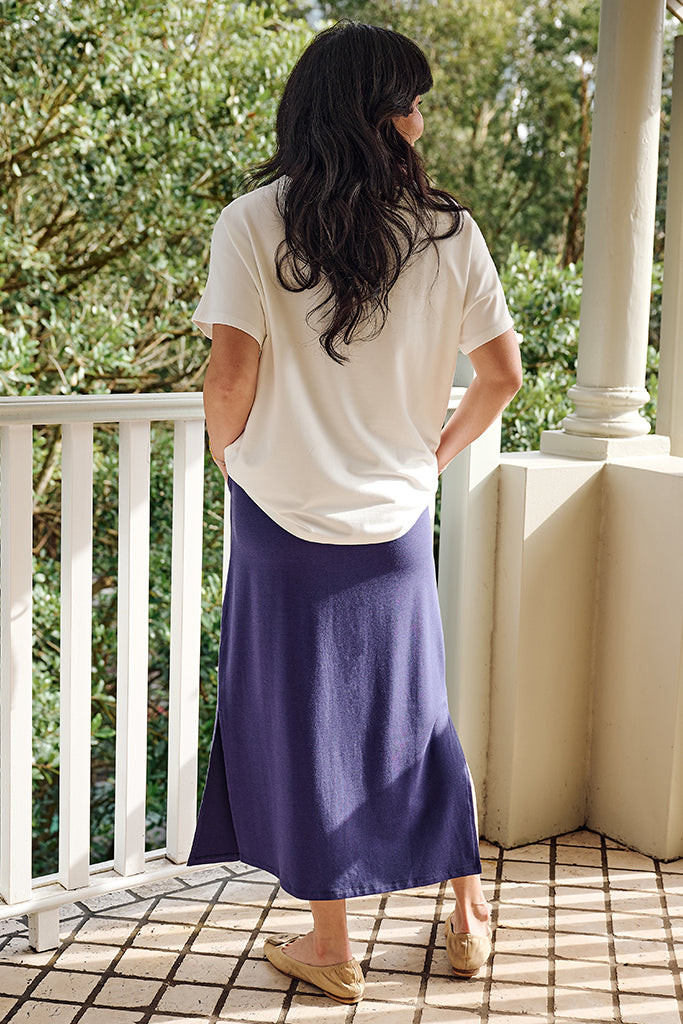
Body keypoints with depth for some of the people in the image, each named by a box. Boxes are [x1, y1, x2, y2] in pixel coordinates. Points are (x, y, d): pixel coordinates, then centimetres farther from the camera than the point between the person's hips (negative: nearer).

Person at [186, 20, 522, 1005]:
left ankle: (330, 947, 23)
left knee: (304, 721, 10)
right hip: (399, 518, 3)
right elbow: (503, 372, -2)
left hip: (287, 515, -2)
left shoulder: (253, 222, -10)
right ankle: (468, 918, 32)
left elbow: (229, 375, -16)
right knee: (415, 713, 18)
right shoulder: (448, 229, -4)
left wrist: (229, 457, 3)